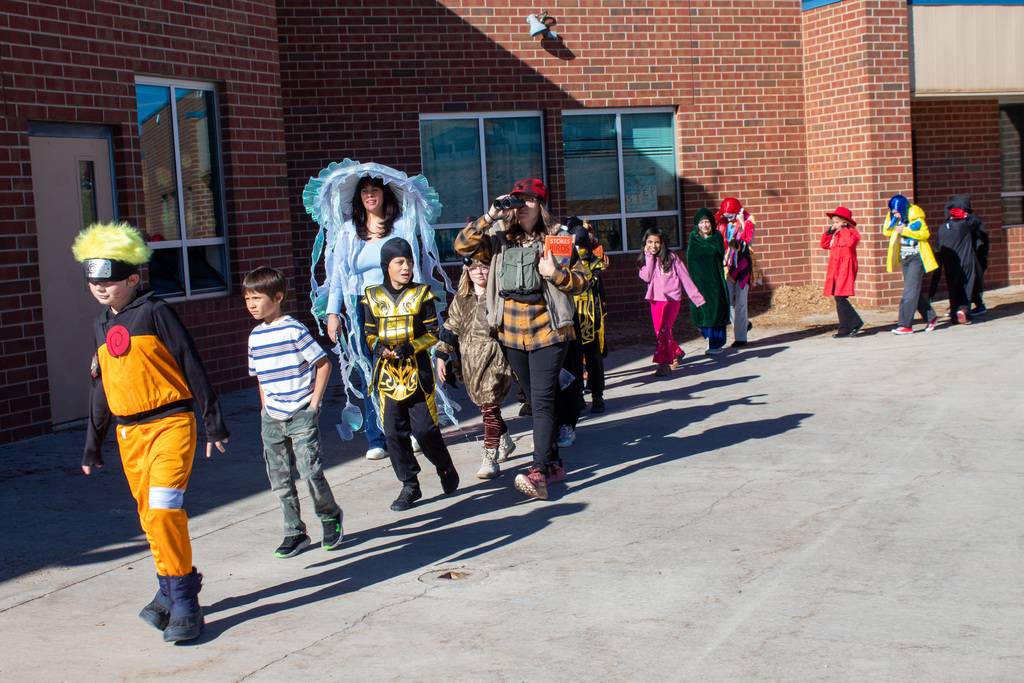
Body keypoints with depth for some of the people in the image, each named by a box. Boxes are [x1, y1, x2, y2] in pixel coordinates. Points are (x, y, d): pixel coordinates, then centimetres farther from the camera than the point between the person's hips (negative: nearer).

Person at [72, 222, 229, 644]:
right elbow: (100, 387, 23)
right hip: (130, 432, 6)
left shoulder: (154, 312, -6)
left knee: (163, 509, -19)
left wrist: (213, 422, -3)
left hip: (171, 422, -6)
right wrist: (93, 444, 25)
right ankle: (171, 591, 26)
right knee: (150, 518, 10)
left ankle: (183, 602, -10)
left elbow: (191, 366, -4)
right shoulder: (101, 326, 14)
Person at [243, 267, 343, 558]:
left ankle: (330, 516, 18)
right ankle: (294, 532, 18)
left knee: (310, 471, -8)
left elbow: (323, 364, -8)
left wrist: (314, 403, -10)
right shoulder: (255, 337, 9)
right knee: (279, 479, 7)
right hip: (272, 419, 6)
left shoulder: (294, 330, -10)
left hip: (302, 416, -6)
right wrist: (265, 409, 12)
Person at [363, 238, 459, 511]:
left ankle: (446, 468, 21)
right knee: (395, 432, 1)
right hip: (388, 371, 2)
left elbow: (433, 333, 0)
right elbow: (369, 334, 10)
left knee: (424, 429, -6)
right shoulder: (372, 297, 6)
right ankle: (410, 486, 12)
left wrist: (410, 347, -16)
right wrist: (378, 348, -12)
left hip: (417, 370, -2)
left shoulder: (421, 294, 1)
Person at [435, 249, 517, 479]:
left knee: (490, 407, -12)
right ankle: (506, 441, 37)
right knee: (483, 405, 13)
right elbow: (450, 328, 16)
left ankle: (490, 459, -9)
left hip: (495, 359, -5)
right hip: (470, 361, 5)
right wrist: (441, 356, 10)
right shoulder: (461, 299, 12)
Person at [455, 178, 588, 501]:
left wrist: (556, 273, -19)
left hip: (547, 331, -4)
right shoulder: (500, 236, 6)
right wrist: (490, 216, -14)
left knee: (542, 401, -12)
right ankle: (554, 464, 25)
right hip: (511, 333, 4)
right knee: (535, 400, 13)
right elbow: (463, 245, -5)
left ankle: (538, 473, -18)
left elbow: (581, 280, 1)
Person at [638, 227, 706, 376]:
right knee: (659, 332, 8)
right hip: (655, 300, 5)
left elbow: (685, 277, 1)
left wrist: (696, 297, 0)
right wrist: (649, 257, -10)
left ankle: (665, 364, -20)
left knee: (664, 329, -19)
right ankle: (676, 352, 32)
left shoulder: (671, 258, -1)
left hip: (671, 298, -5)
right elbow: (647, 277, -8)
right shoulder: (646, 260, 10)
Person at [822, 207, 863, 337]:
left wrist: (844, 229, -12)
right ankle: (845, 329, 10)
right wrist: (829, 232, 11)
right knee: (839, 299, 7)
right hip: (835, 270, 8)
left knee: (840, 298, -16)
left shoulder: (851, 232, -3)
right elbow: (824, 245, 21)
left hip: (845, 270, -8)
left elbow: (851, 242, -23)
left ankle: (855, 323, -5)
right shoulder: (835, 234, 18)